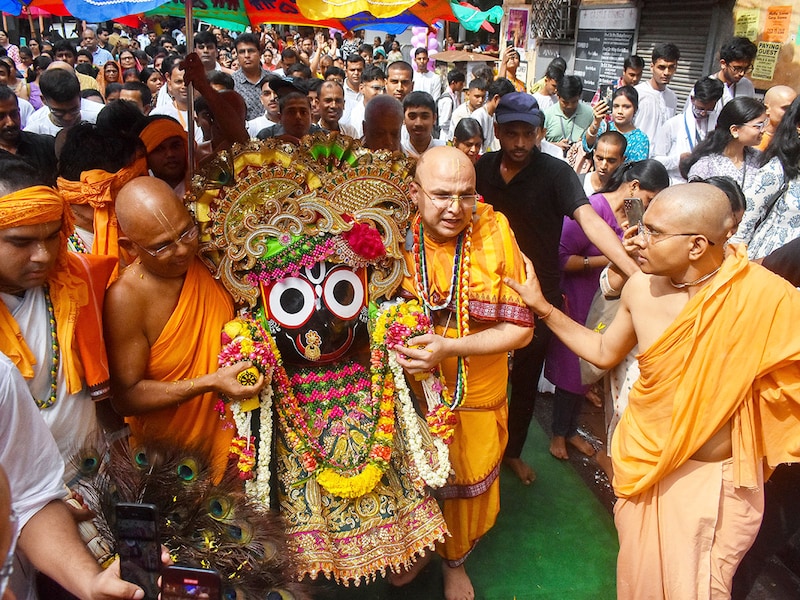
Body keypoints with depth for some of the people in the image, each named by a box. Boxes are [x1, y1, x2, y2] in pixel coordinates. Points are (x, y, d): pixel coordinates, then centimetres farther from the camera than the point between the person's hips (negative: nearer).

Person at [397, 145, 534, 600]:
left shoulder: (495, 232, -17)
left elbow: (519, 329, -15)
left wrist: (448, 348, -26)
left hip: (476, 400, 0)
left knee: (467, 485, 22)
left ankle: (455, 560, 54)